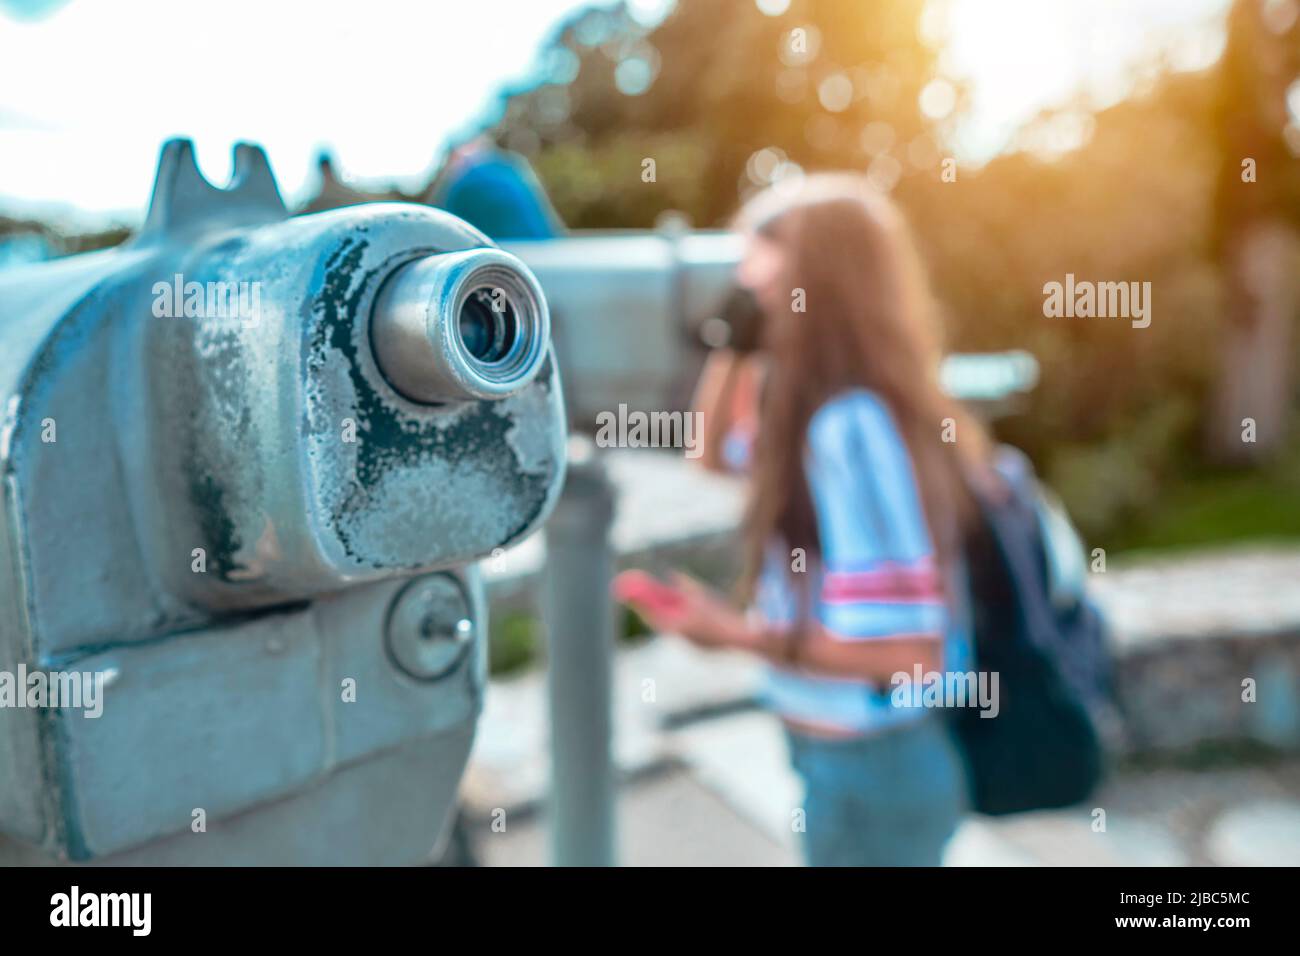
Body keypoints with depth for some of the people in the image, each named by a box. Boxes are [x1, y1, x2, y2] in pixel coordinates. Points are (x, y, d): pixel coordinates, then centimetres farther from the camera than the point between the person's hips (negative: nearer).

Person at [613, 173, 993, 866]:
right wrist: (729, 348, 5)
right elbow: (714, 451, 17)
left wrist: (738, 635, -26)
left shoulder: (852, 423, -27)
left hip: (873, 767, -8)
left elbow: (906, 646, -26)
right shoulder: (813, 401, -1)